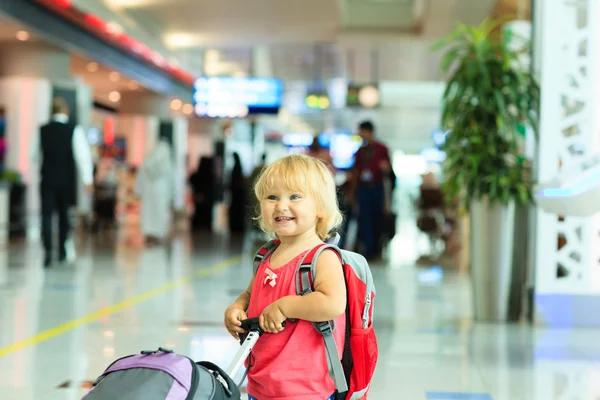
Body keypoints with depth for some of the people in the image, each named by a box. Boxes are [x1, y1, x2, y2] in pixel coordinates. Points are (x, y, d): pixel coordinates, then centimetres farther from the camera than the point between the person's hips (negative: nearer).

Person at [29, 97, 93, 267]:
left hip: (47, 179, 0)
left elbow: (33, 155, 9)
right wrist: (88, 179, -13)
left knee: (47, 215, -1)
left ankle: (48, 251, -19)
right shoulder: (75, 130, -6)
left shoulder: (43, 130, 0)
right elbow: (83, 154, -13)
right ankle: (62, 250, 23)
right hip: (67, 180, 0)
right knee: (64, 214, 15)